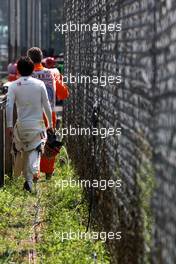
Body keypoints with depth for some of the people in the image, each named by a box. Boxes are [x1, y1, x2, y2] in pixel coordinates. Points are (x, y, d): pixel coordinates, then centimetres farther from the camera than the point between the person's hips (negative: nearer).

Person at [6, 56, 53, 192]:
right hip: (37, 123, -1)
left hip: (21, 124, 1)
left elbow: (9, 106, -10)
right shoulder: (39, 84, -3)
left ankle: (28, 178, 24)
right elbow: (46, 105, -1)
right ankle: (30, 178, -23)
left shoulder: (13, 85, -4)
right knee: (35, 150, -1)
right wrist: (50, 122, 9)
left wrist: (9, 125, -6)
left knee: (24, 151, 17)